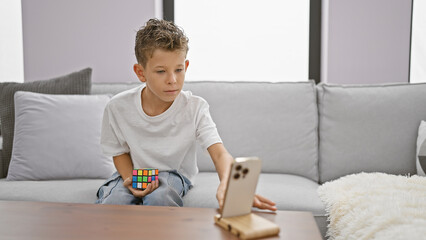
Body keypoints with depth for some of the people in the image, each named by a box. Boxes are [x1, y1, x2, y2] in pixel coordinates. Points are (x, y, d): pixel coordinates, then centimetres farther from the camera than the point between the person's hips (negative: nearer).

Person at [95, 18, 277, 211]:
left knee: (159, 198, -34)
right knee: (112, 202, -31)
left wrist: (225, 185, -53)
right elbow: (120, 152, 2)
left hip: (174, 174, 0)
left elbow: (220, 153, -30)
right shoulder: (118, 108, -15)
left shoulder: (194, 108, -19)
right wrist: (130, 180, -19)